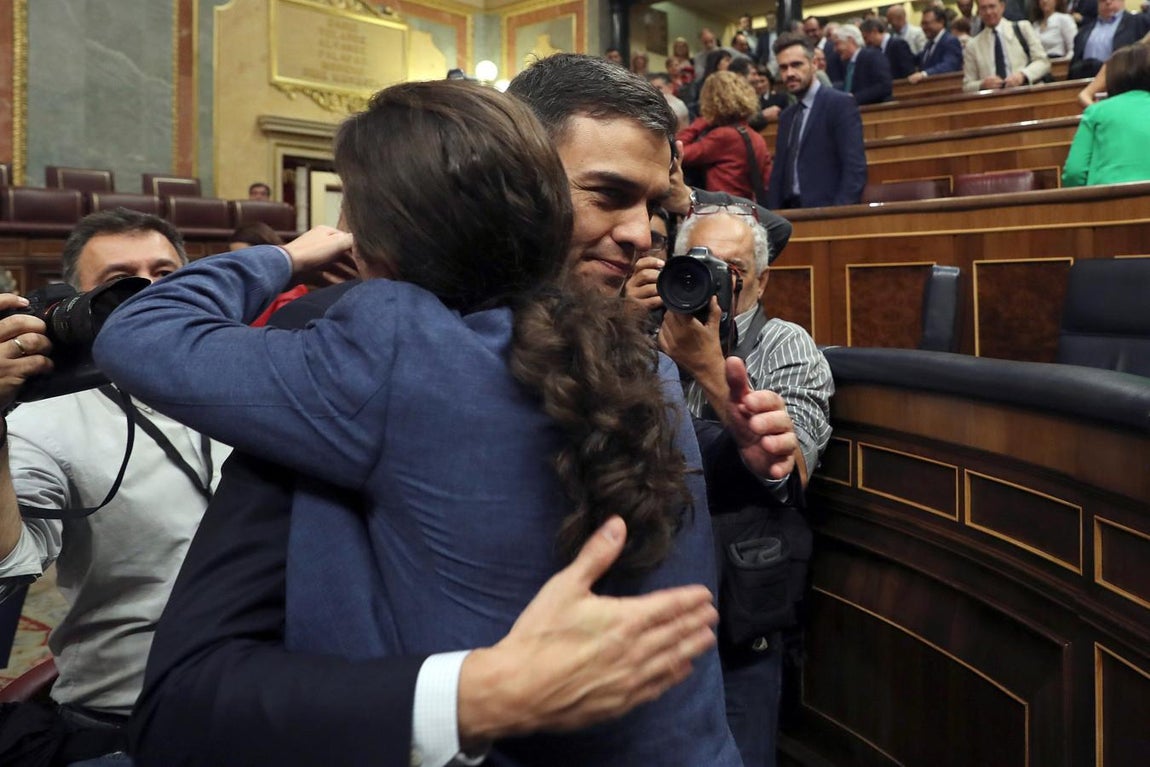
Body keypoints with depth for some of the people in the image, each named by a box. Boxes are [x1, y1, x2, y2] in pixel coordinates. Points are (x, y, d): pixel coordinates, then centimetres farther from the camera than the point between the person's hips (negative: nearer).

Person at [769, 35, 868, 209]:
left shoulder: (840, 103, -5)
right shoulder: (786, 116, 17)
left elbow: (855, 167, -13)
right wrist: (773, 212, 1)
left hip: (825, 211, -6)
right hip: (790, 210, 6)